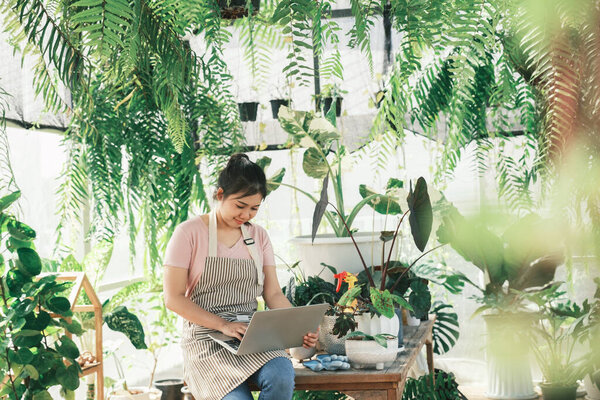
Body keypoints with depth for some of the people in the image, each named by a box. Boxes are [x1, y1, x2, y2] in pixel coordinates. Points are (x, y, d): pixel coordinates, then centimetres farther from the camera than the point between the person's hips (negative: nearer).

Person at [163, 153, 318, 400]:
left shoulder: (258, 236, 14)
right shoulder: (189, 233, -1)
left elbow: (273, 294, 12)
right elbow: (173, 298, -6)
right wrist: (223, 325, -16)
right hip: (206, 338, -4)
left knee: (281, 378, -29)